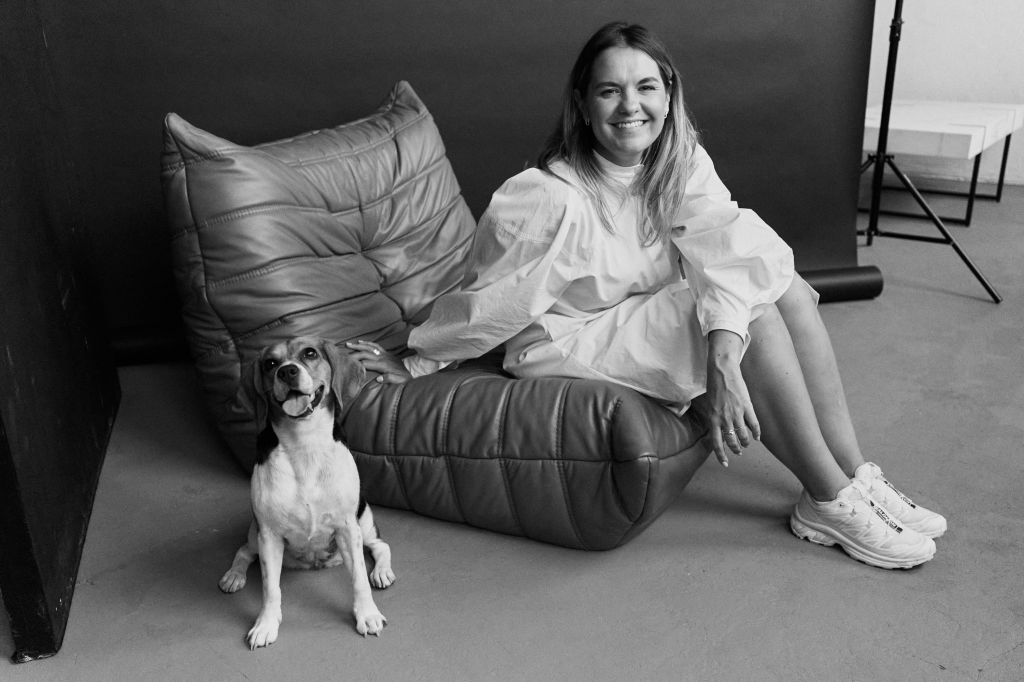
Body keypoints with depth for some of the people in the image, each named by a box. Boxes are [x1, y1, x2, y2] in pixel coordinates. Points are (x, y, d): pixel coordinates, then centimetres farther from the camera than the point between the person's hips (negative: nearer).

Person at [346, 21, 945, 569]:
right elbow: (488, 300, -15)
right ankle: (830, 503, -12)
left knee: (788, 290, -14)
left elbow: (721, 252, -25)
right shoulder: (547, 199, -26)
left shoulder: (683, 162, -9)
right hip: (573, 342, -6)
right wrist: (415, 363, -5)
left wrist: (725, 366, -40)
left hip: (653, 317, 7)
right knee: (757, 317, -23)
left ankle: (855, 478, -10)